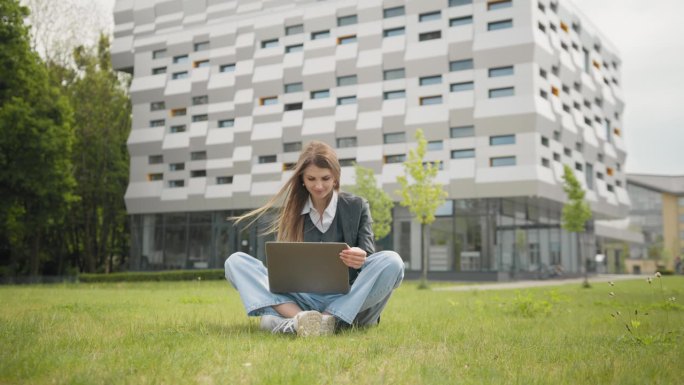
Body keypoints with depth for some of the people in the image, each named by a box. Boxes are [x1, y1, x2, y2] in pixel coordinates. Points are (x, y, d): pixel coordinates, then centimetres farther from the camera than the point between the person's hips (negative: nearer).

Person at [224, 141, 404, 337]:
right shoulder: (288, 212, 11)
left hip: (347, 301, -1)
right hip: (303, 299, 2)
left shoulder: (356, 206, 7)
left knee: (391, 261, -28)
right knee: (236, 261, -12)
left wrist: (361, 259, -25)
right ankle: (299, 318, -38)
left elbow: (367, 256, 0)